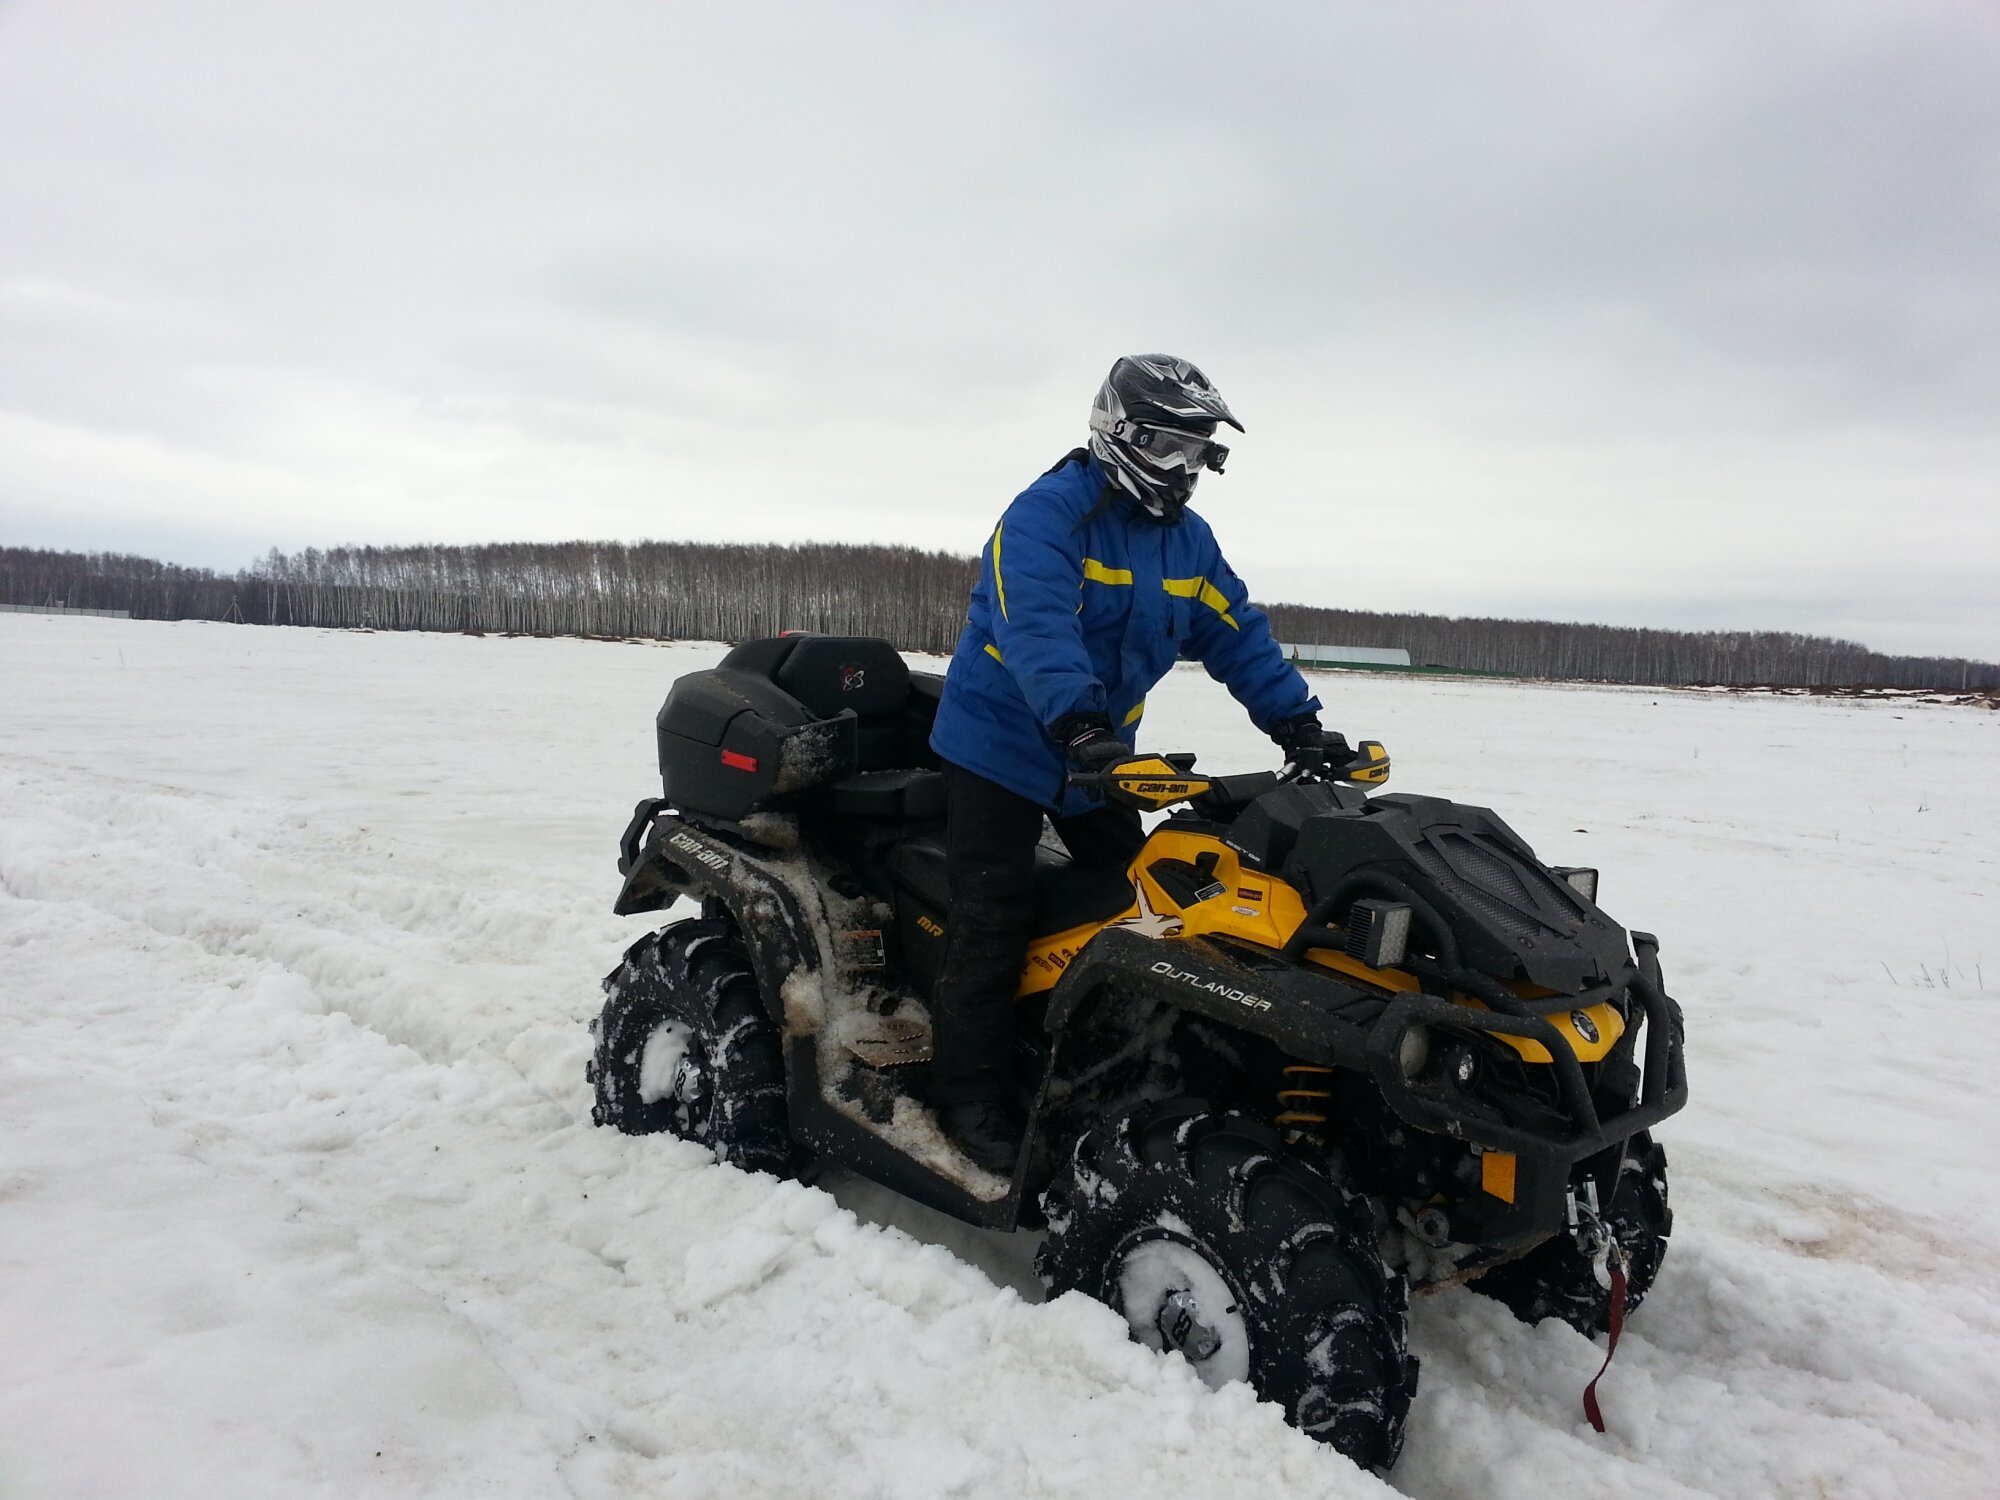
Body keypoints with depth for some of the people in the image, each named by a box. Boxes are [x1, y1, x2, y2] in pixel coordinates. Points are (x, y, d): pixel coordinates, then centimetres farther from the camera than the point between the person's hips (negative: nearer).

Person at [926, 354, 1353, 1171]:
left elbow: (1237, 634, 5)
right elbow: (1035, 624, -34)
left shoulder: (1188, 539, 7)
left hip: (1101, 752, 7)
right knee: (993, 920, -6)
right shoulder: (1046, 514, -18)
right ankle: (971, 1092, 4)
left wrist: (1297, 725, -6)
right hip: (999, 742, -7)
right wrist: (1078, 722, -47)